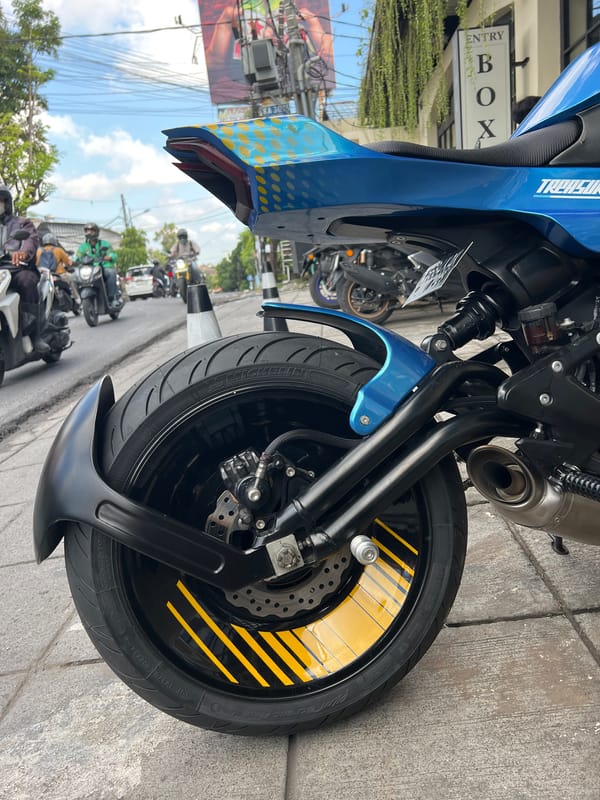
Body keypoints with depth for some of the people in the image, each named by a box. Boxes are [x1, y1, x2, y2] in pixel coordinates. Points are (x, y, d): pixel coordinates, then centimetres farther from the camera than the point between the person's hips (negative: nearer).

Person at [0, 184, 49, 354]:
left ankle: (35, 334, -36)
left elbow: (32, 239, -9)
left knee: (26, 281, -37)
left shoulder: (22, 223, 14)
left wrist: (24, 252, -34)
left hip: (20, 270, -4)